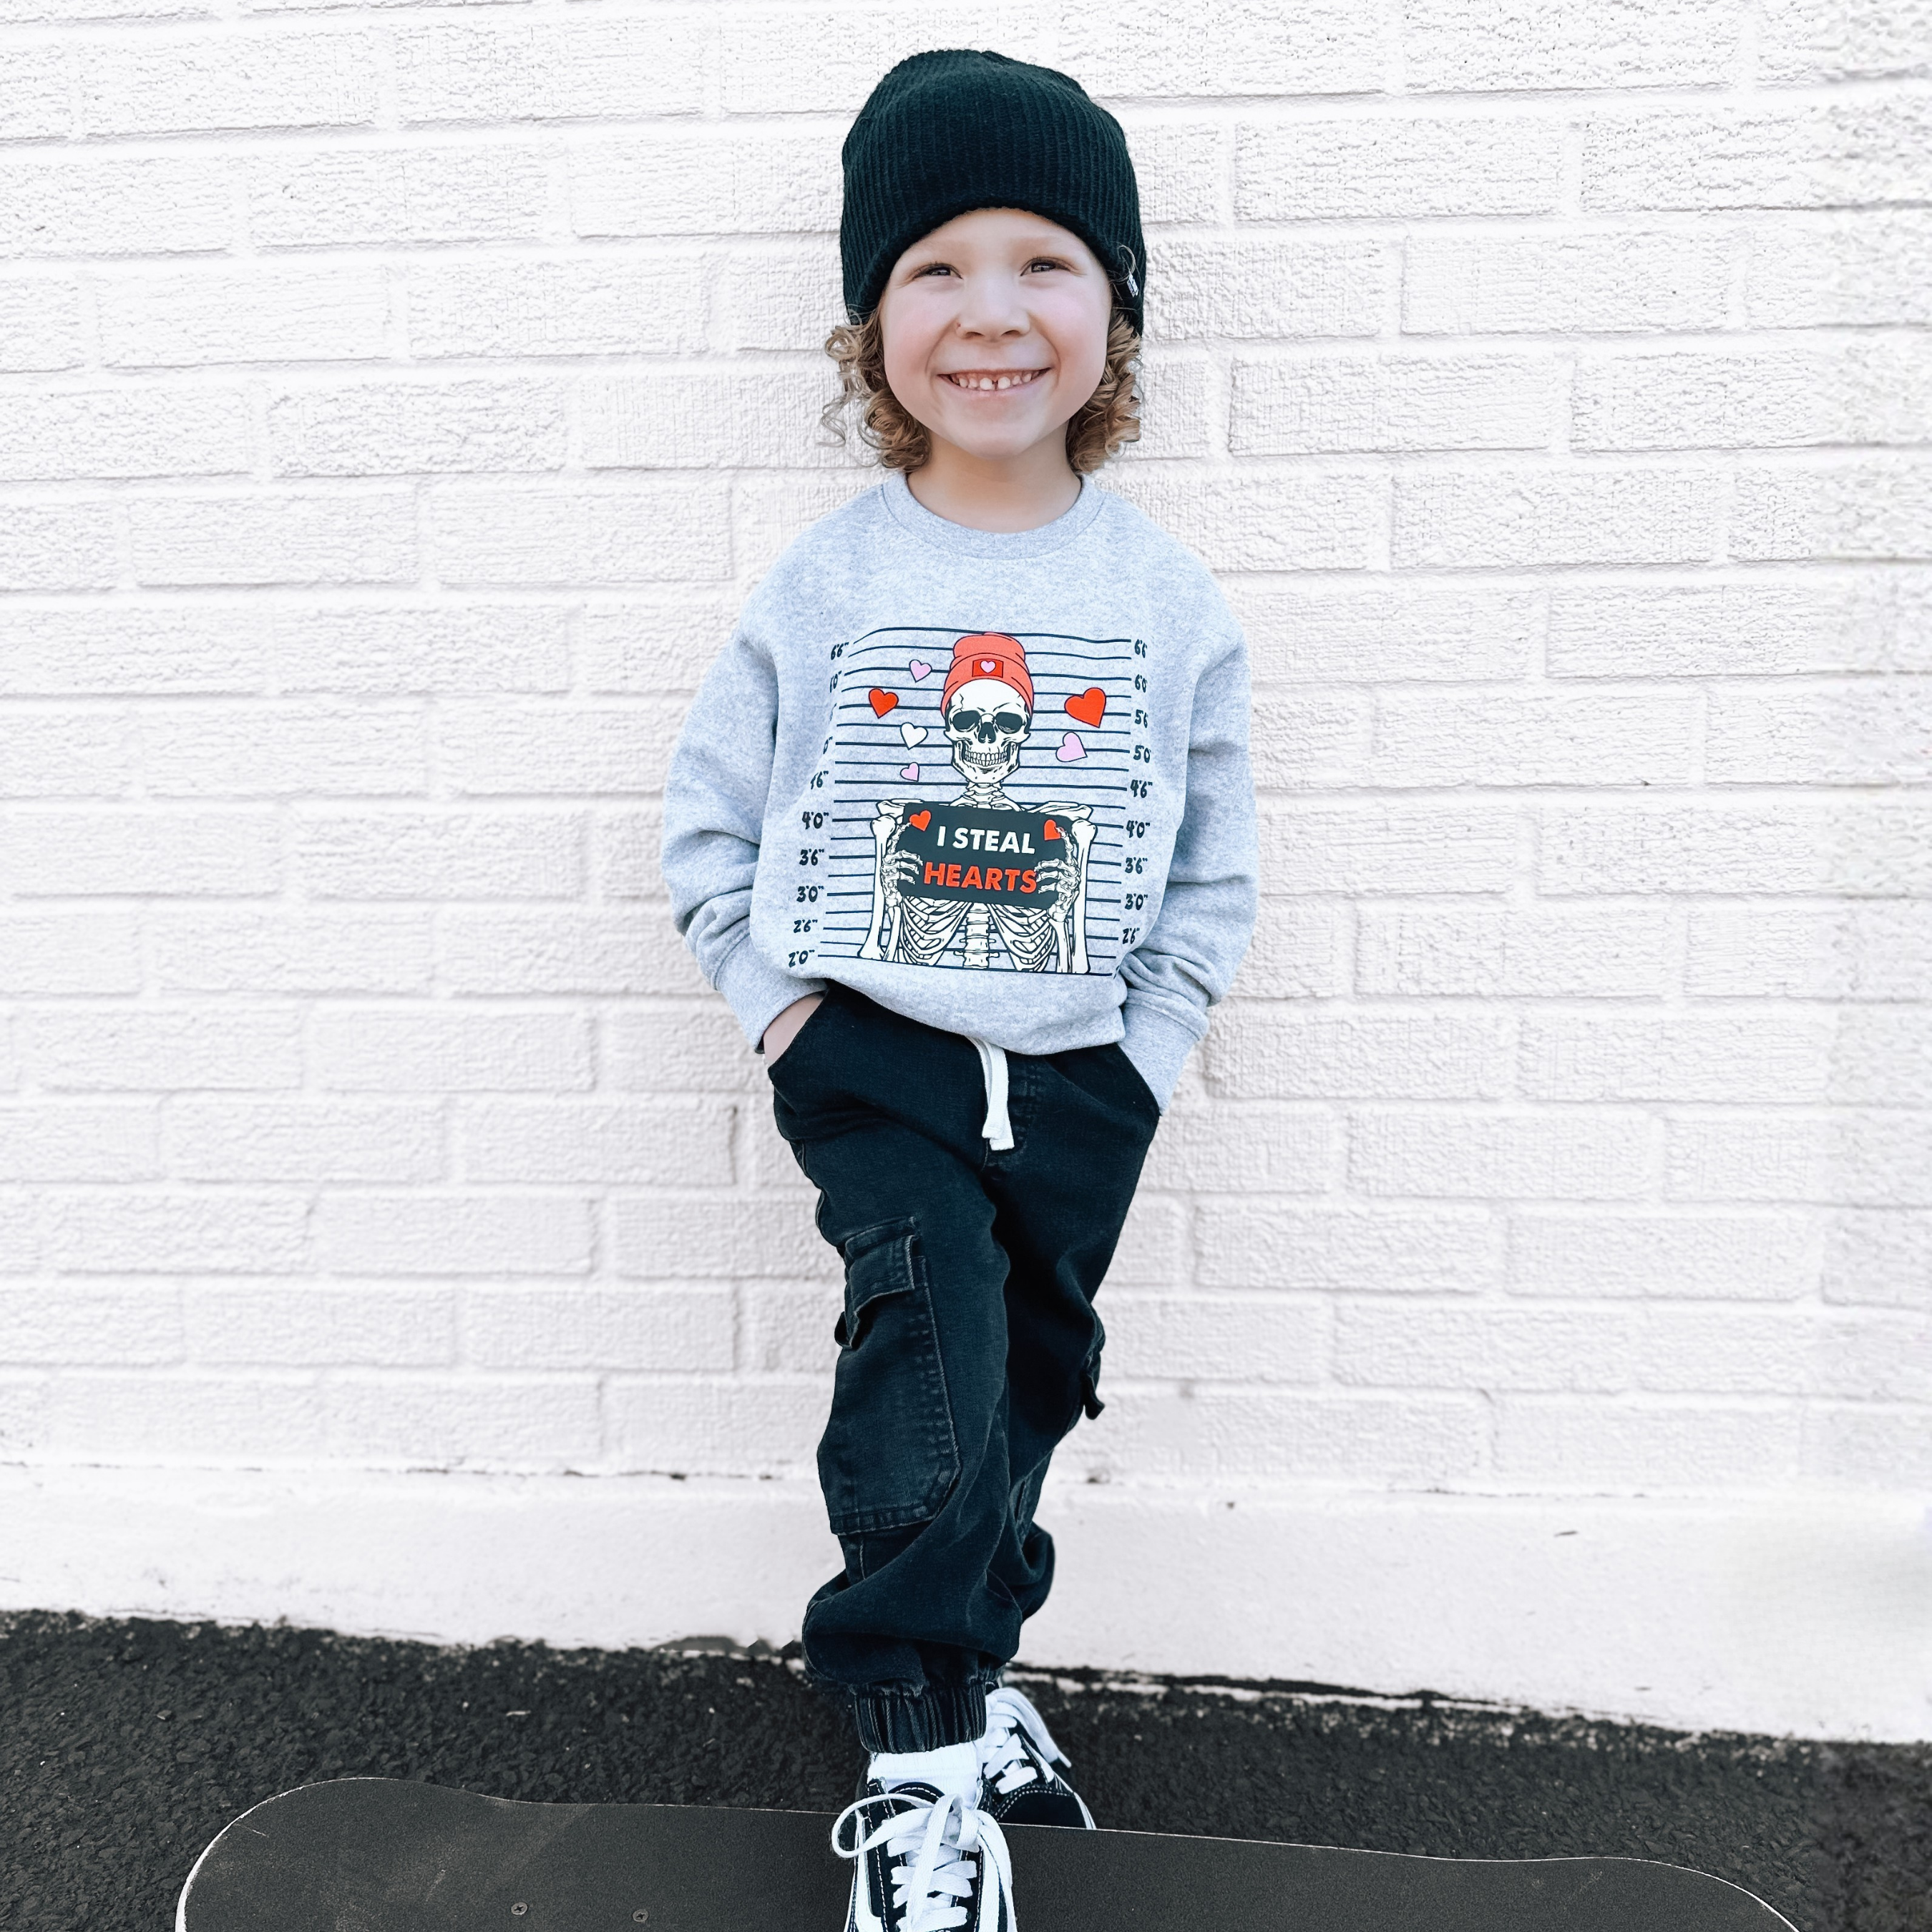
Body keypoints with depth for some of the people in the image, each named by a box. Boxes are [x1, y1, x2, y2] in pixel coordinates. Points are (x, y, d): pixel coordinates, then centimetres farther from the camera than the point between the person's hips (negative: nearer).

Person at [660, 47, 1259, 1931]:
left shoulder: (1165, 596, -1)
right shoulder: (827, 579, -3)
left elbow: (1218, 863, 5)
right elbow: (706, 812, 4)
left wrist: (1148, 1051, -2)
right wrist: (773, 999, -4)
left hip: (1080, 1073, 3)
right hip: (870, 1050, -2)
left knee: (1028, 1384, 14)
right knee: (932, 1343, -18)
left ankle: (956, 1685, 38)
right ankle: (922, 1765, 0)